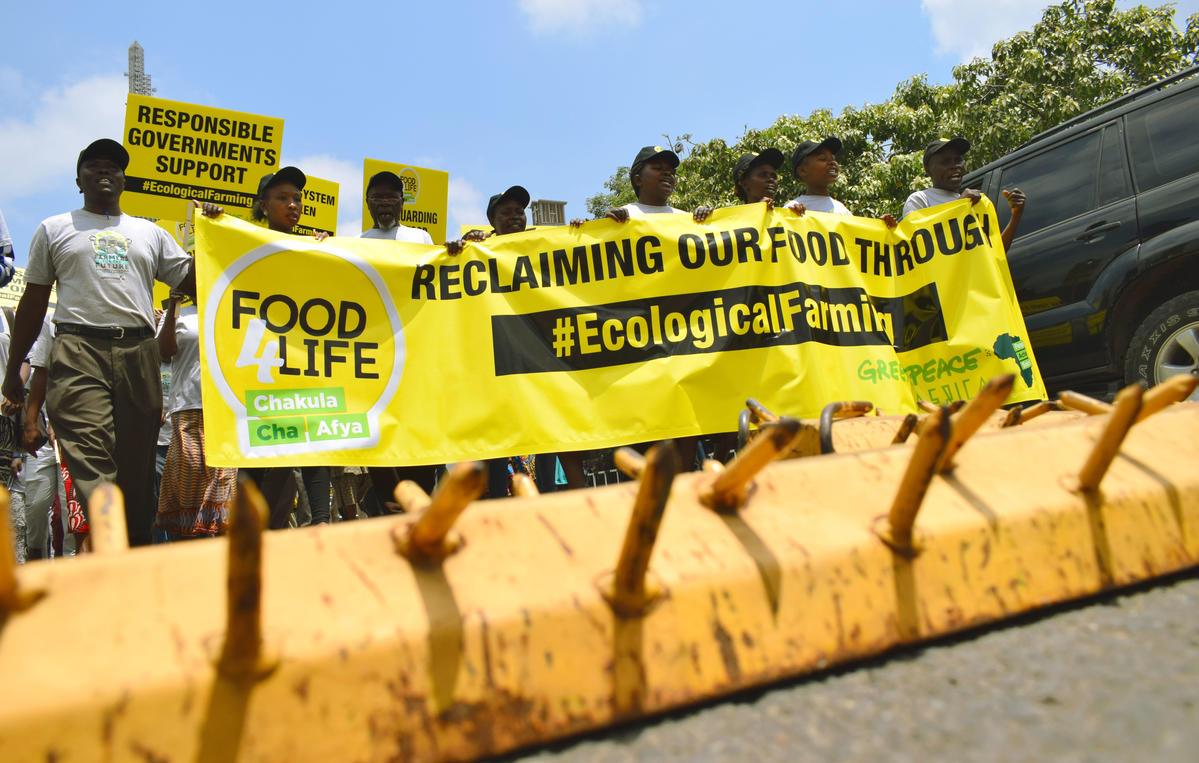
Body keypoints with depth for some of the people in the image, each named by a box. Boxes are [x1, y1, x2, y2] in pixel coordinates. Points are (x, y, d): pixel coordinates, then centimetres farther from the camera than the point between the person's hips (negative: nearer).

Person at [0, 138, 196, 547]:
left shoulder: (151, 233, 22)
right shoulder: (54, 229, 18)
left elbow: (193, 282, 18)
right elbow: (33, 302, 17)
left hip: (139, 352, 2)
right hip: (79, 351, -2)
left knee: (137, 463, 0)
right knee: (91, 461, -16)